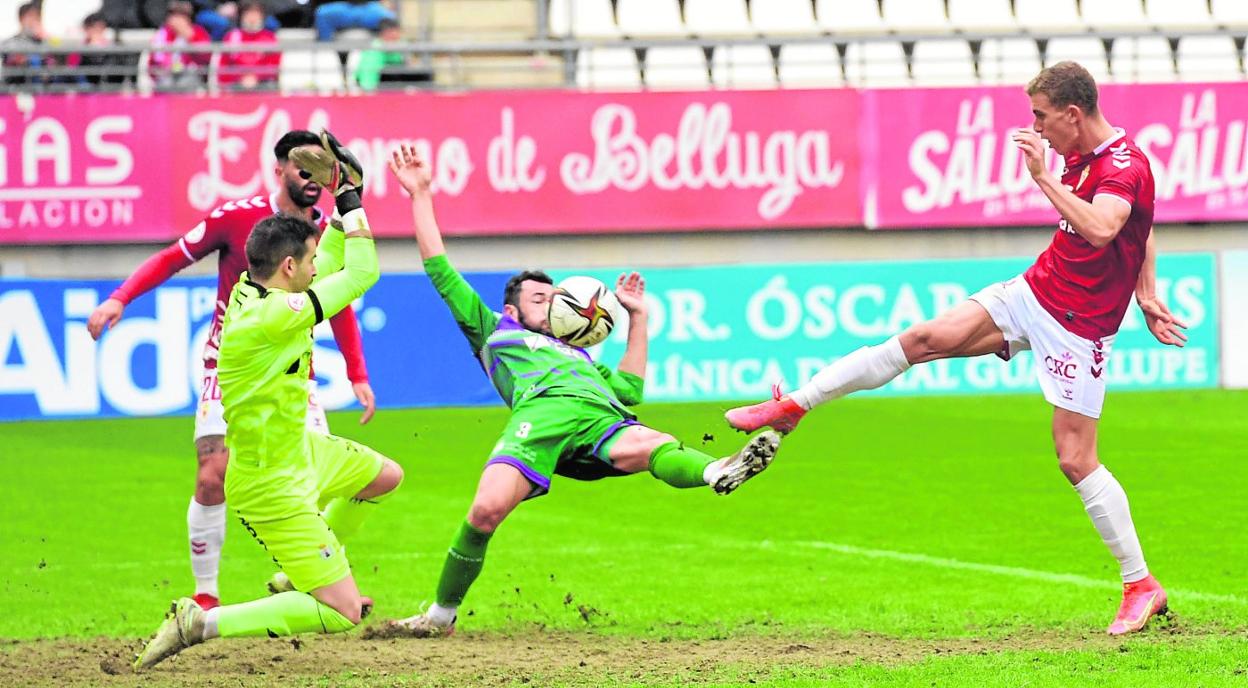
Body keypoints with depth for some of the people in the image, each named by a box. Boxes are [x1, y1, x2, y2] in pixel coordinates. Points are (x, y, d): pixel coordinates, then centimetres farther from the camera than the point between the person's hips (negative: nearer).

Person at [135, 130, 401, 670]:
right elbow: (361, 273, -20)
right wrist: (349, 196, -9)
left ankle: (299, 578, 38)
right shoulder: (272, 316, -30)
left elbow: (331, 266, 16)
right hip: (272, 483, -10)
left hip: (298, 449, 10)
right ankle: (200, 624, -11)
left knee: (386, 477, 33)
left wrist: (345, 198, 9)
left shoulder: (252, 289, -3)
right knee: (343, 614, -10)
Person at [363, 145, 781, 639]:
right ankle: (441, 616, -11)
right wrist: (421, 196, 36)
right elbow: (440, 269, 34)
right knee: (487, 511, -28)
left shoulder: (574, 355, 49)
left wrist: (637, 315, 47)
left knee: (650, 447, -34)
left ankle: (719, 473, -67)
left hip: (603, 415, 3)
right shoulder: (493, 331, 38)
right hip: (542, 410, -3)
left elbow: (629, 389, 42)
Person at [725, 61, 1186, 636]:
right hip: (1033, 293, 8)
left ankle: (1141, 585, 1)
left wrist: (1042, 177, -37)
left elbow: (1100, 228, -43)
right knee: (925, 339, -1)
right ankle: (795, 405, 6)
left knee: (1076, 459, -9)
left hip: (1078, 326, -8)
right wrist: (1145, 293, 12)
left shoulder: (1126, 167, -22)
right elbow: (1142, 230, 21)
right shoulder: (1084, 156, 6)